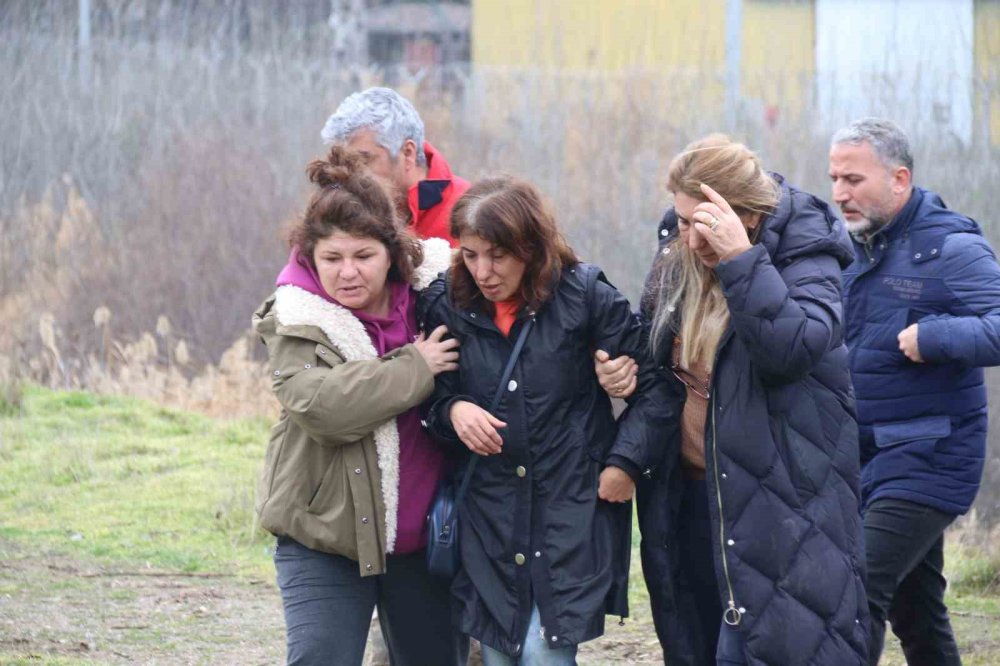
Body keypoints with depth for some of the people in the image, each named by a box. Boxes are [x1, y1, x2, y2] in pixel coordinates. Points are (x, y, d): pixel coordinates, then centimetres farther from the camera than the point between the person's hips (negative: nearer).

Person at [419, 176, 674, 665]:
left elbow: (651, 385, -1)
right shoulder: (447, 305, 1)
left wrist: (626, 463, -8)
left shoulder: (585, 295, -7)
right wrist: (453, 411, -11)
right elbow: (433, 398, 11)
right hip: (489, 513, 3)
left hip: (574, 509, -3)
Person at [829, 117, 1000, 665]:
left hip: (927, 458, -8)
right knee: (915, 610, 15)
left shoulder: (950, 248, -12)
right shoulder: (852, 250, 11)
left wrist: (932, 337, -29)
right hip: (866, 456, 8)